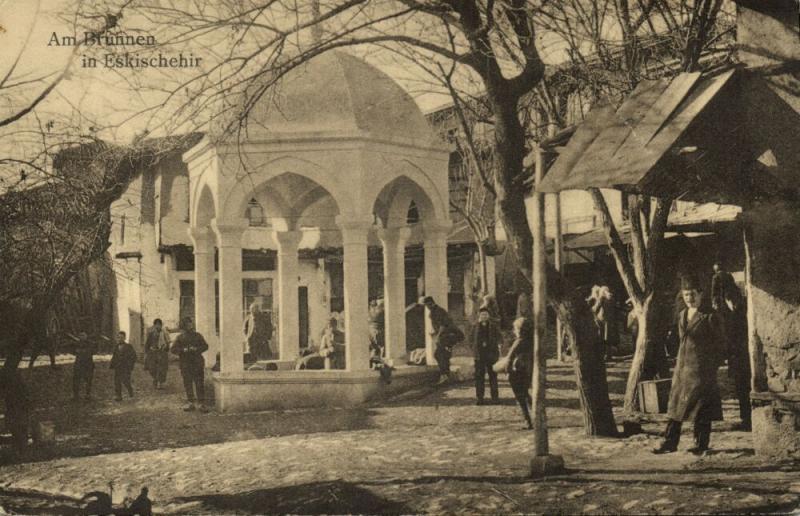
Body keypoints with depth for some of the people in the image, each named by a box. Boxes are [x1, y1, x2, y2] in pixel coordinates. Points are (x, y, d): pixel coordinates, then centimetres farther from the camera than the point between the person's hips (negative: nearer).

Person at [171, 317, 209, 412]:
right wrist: (183, 350, -16)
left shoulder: (198, 336, 7)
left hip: (198, 364, -1)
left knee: (199, 384, -4)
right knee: (188, 384, 6)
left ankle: (202, 403, -1)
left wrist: (196, 349, -13)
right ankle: (190, 403, 15)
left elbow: (205, 346, 4)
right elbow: (173, 349, 1)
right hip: (185, 364, 1)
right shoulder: (180, 337, 6)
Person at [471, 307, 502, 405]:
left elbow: (499, 338, 0)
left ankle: (495, 397, 9)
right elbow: (471, 338, 5)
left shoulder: (494, 325, 4)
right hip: (479, 354, 1)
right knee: (479, 376, 0)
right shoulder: (476, 326, 9)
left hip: (491, 354, -1)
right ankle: (480, 398, 6)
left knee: (493, 375, 2)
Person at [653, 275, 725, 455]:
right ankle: (670, 442, 13)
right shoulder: (682, 315, 12)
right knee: (676, 404, 7)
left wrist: (712, 368, -9)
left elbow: (719, 344, -6)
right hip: (682, 367, 7)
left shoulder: (710, 317, -8)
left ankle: (701, 445, 11)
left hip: (701, 369, -7)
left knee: (702, 408, 0)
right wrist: (679, 363, 14)